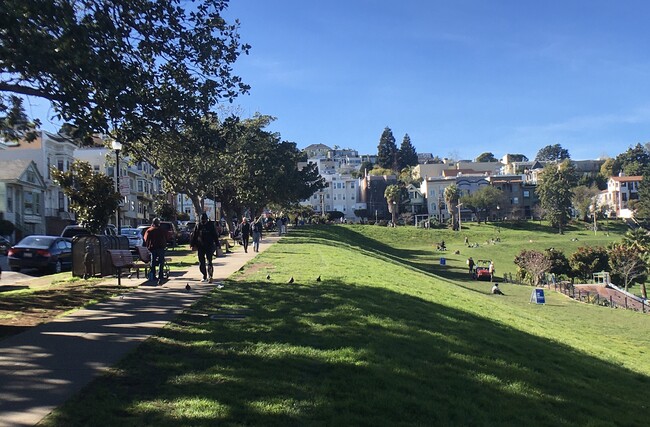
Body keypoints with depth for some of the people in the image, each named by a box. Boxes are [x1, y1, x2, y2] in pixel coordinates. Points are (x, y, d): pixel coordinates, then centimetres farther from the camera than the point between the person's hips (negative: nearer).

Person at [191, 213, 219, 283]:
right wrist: (193, 245, 3)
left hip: (209, 246, -2)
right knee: (201, 263, 7)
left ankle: (209, 277, -15)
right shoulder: (198, 226, 4)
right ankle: (205, 276, 18)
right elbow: (193, 236, 8)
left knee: (209, 262, -11)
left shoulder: (211, 225, 1)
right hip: (200, 247, 3)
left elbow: (215, 236, 6)